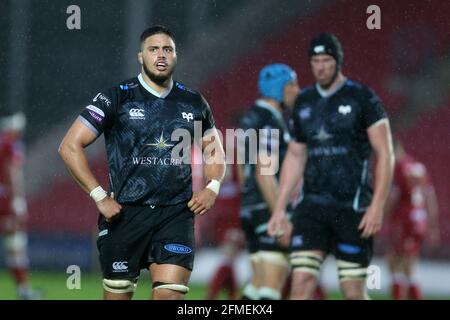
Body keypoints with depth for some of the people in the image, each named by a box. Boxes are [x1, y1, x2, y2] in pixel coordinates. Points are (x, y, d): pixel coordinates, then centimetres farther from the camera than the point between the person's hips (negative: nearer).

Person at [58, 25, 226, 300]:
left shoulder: (194, 102, 10)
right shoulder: (117, 98, -1)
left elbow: (215, 152, 25)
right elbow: (70, 146, -2)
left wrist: (212, 187, 5)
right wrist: (99, 196, -8)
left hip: (177, 215, 2)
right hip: (126, 214, -2)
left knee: (170, 294, -14)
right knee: (118, 294, 5)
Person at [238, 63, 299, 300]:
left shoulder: (250, 119, 17)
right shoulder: (270, 123, -14)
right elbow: (265, 175, -21)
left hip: (250, 208, 10)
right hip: (271, 210, -10)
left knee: (259, 281, 13)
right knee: (272, 283, -10)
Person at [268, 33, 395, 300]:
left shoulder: (362, 98, -3)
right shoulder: (304, 102, 12)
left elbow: (385, 154, -5)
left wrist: (377, 206, -13)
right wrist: (280, 208, 15)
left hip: (352, 206, -4)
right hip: (313, 206, 4)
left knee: (354, 291, 0)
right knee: (301, 283, -10)